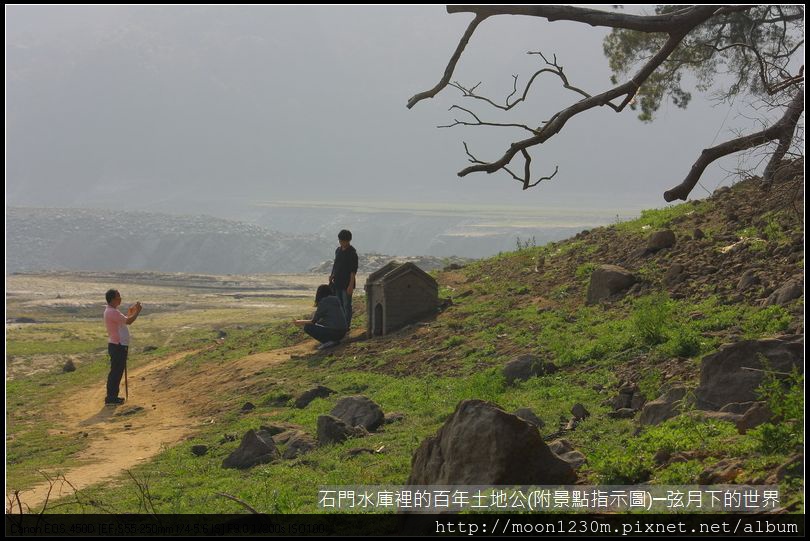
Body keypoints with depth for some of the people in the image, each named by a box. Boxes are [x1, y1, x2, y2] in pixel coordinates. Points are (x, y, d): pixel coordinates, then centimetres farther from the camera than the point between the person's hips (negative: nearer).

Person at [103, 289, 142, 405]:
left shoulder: (112, 311, 15)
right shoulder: (112, 312, -19)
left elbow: (124, 321, 22)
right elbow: (128, 321, -23)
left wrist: (130, 312, 14)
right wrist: (137, 312, -10)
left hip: (118, 346, 11)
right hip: (117, 346, -11)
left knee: (117, 371, 15)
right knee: (116, 371, -6)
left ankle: (112, 396, 22)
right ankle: (111, 397, -2)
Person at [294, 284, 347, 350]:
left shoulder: (323, 302, -8)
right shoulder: (336, 300, 13)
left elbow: (313, 321, -4)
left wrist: (300, 322, 12)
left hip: (333, 332, -8)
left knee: (307, 327, 2)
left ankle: (328, 341, -9)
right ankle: (333, 341, 9)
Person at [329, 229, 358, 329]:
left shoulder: (352, 253, -13)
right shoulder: (338, 250, 9)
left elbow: (353, 271, -15)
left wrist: (351, 285, -19)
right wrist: (332, 275, 10)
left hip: (346, 283, -7)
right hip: (337, 282, 7)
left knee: (347, 305, 0)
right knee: (339, 304, 13)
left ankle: (347, 325, 7)